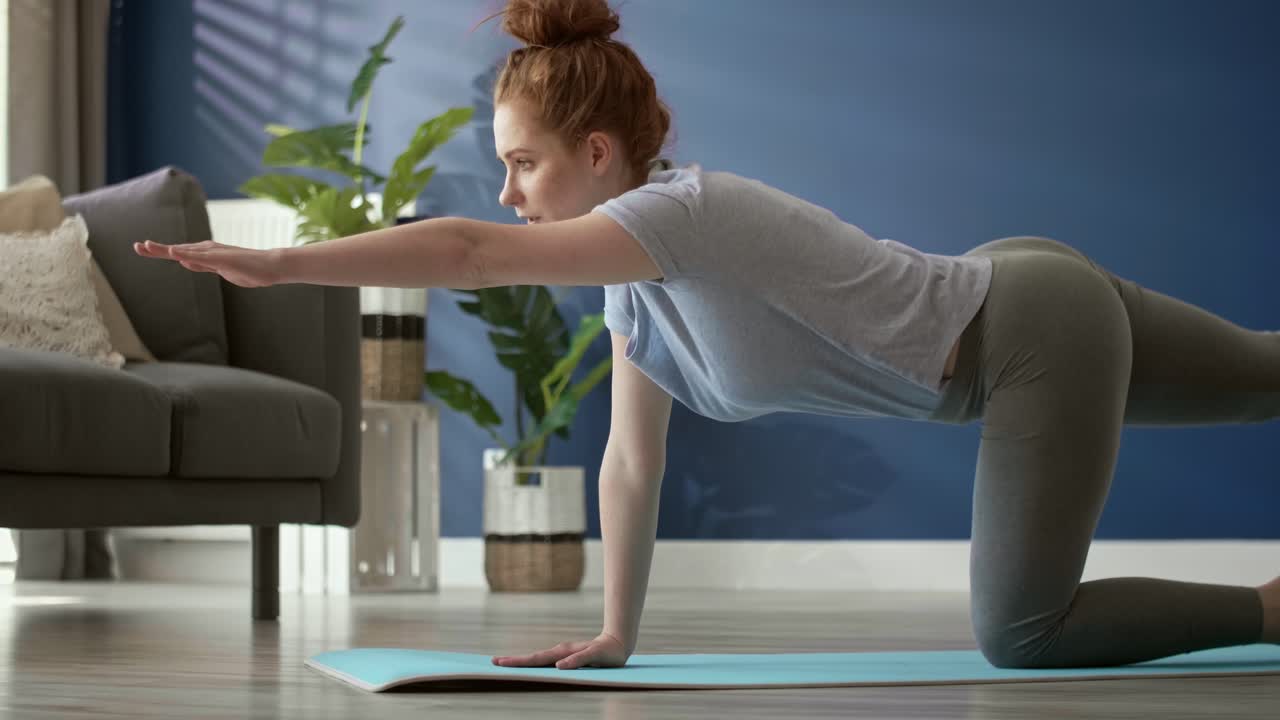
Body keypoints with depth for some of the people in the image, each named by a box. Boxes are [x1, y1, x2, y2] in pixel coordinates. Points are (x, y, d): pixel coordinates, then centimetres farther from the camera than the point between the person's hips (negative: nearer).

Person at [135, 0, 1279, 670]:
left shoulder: (683, 216, -28)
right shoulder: (639, 278, -1)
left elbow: (473, 255, -39)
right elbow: (633, 462, 2)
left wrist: (279, 263, -41)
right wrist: (616, 636, 0)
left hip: (1040, 331, -9)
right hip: (1002, 295, 9)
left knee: (1021, 634, -12)